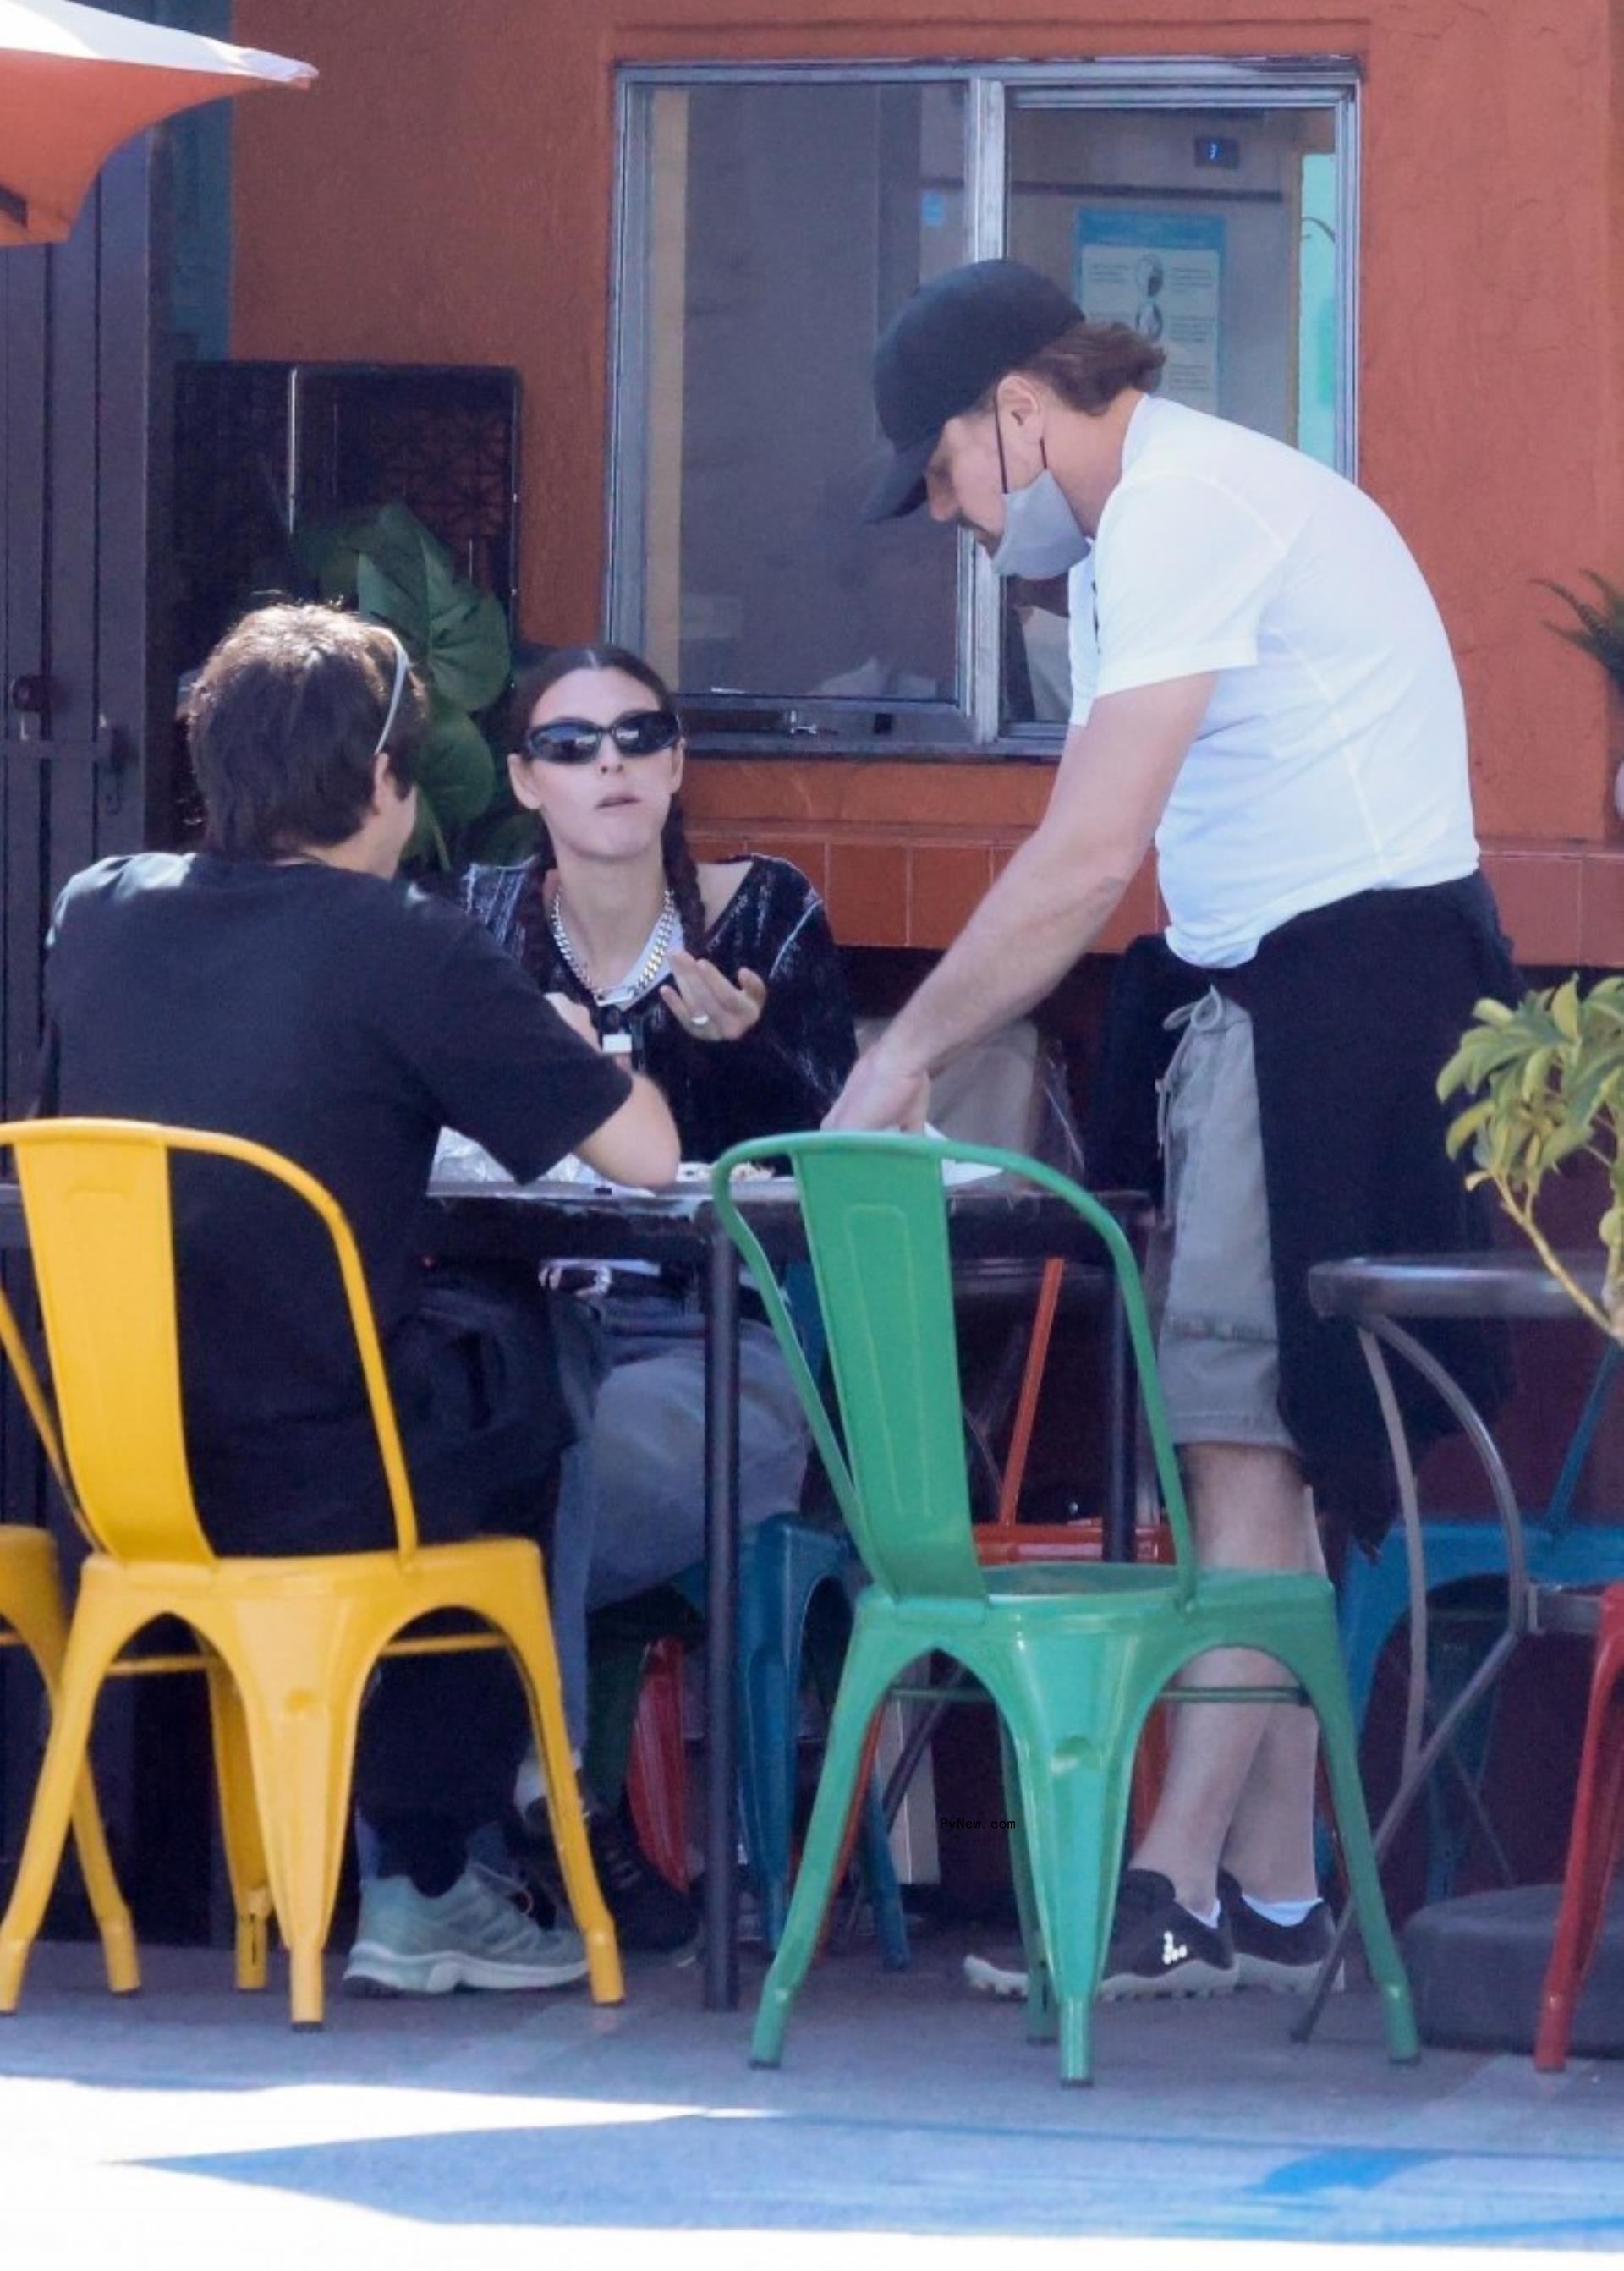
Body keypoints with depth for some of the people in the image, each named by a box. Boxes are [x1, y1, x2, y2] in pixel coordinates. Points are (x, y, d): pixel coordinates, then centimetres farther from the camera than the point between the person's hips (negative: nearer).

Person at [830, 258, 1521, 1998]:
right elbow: (1100, 858, 17)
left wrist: (909, 1052, -13)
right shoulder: (1138, 529, 19)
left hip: (1349, 976, -11)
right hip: (1262, 986, 11)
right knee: (1260, 1456, 8)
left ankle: (1184, 1890, -14)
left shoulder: (1187, 513, -15)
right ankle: (1272, 1893, 10)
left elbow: (1088, 855, -21)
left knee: (1245, 1432, -12)